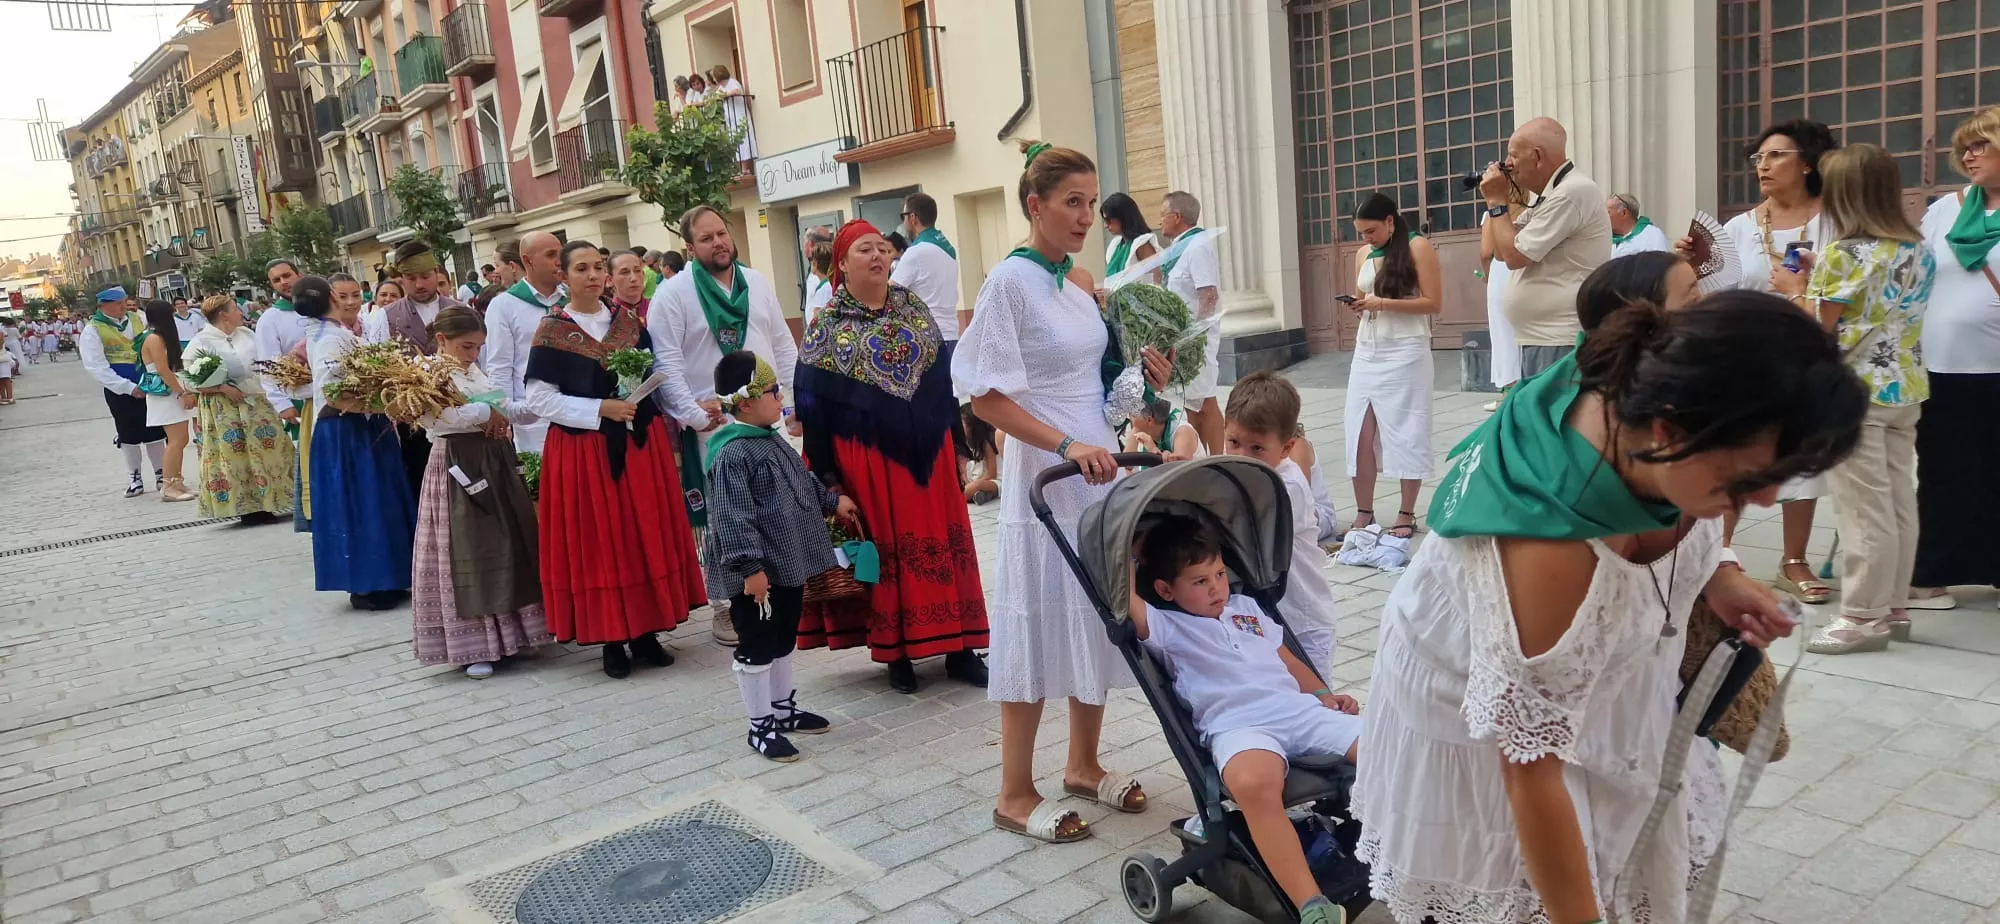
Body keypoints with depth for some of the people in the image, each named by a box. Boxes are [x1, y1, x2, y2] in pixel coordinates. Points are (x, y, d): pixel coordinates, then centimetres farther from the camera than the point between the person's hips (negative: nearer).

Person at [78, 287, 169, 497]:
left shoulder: (137, 319, 5)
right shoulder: (92, 331, -8)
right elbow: (97, 367, -13)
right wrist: (129, 387, -19)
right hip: (120, 390, -3)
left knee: (155, 431, 8)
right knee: (128, 434, 5)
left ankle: (161, 474, 20)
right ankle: (136, 478, 16)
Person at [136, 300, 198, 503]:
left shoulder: (160, 337, 14)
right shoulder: (154, 339, -14)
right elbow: (164, 371, -18)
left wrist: (186, 391, 13)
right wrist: (182, 394, -15)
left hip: (172, 393, 9)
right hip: (164, 394, -9)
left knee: (180, 439, 10)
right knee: (177, 439, -10)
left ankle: (176, 482, 15)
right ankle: (169, 487, -7)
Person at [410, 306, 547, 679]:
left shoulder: (477, 372, 13)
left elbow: (504, 409, 18)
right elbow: (439, 416, -27)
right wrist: (487, 414, -16)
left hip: (495, 461, 8)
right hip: (458, 467, -8)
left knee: (509, 544, 12)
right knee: (467, 552, -3)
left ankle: (509, 631, 24)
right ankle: (470, 645, 6)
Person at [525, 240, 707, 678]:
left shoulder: (630, 322, 7)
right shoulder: (551, 331, -5)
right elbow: (539, 399, -9)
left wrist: (639, 395, -7)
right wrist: (602, 409, -17)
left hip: (640, 443, 4)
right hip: (584, 450, -4)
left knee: (646, 537, 6)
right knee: (598, 543, 2)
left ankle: (645, 631, 17)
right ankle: (611, 638, 12)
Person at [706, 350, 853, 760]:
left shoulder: (772, 441, 10)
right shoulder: (732, 454, -20)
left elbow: (803, 481, 27)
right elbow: (733, 517, -24)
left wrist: (832, 501, 31)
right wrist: (751, 566, -26)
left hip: (789, 564, 10)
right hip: (758, 572, -10)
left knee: (784, 639, 20)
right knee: (757, 646, 3)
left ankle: (783, 709, 35)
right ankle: (761, 726, 14)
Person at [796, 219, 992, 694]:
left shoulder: (914, 308, 8)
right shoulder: (827, 325, -3)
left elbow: (943, 375, 11)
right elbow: (813, 401, -5)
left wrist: (956, 443, 8)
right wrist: (827, 472, -8)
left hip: (928, 446, 4)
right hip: (868, 455, -3)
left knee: (941, 539, 6)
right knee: (887, 546, 3)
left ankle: (958, 647, 15)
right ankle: (896, 651, 16)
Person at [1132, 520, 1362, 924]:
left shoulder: (1247, 607, 30)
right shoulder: (1166, 628, 11)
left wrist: (1324, 693, 22)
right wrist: (1131, 555, 10)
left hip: (1299, 709, 6)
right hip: (1237, 727, -6)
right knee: (1252, 783, -42)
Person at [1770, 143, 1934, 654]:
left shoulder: (1843, 253, -15)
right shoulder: (1918, 249, 10)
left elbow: (1818, 328, -12)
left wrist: (1796, 287, 4)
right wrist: (1819, 277, 16)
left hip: (1855, 393, -8)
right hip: (1905, 389, 8)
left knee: (1864, 508, -3)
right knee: (1899, 502, 12)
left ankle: (1865, 615, 2)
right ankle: (1894, 605, 21)